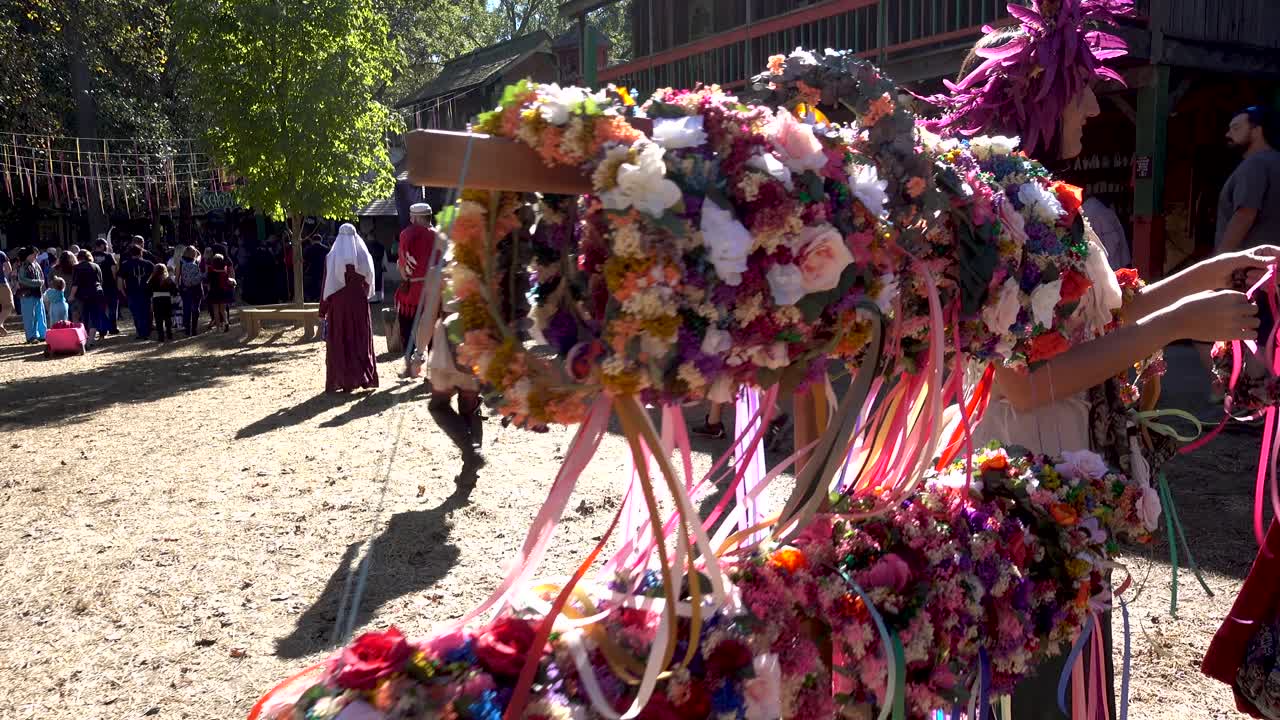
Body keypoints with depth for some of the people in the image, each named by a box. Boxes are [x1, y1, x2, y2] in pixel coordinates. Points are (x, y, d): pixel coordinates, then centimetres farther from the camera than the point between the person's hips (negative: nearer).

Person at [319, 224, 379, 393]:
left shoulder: (331, 257, -7)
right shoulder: (364, 256, -3)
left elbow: (326, 285, -6)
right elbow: (369, 282, 2)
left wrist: (323, 309, -1)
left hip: (338, 304, -1)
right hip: (359, 303, 1)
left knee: (339, 343, 5)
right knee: (361, 340, 11)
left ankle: (344, 381, 4)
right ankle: (363, 377, 10)